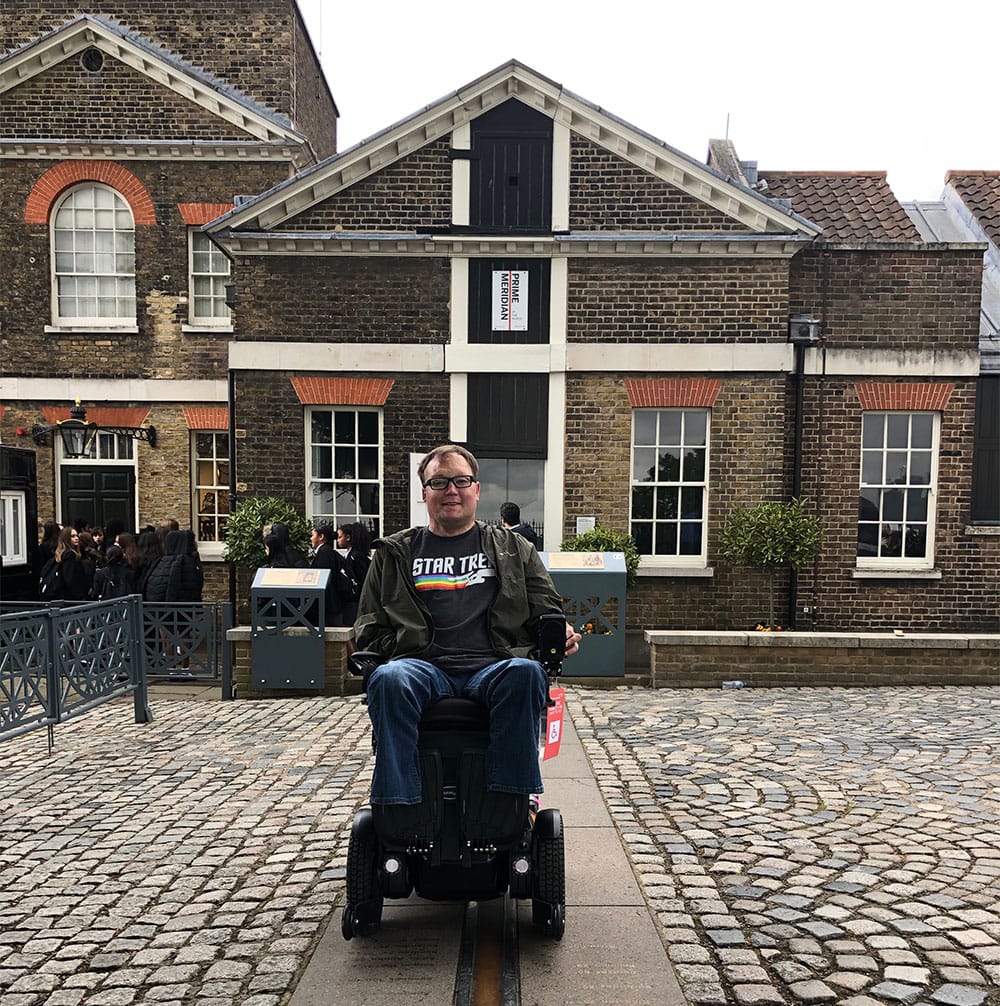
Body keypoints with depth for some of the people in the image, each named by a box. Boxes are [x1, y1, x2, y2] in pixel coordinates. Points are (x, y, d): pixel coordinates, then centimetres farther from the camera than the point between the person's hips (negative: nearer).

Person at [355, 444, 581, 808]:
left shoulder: (514, 548, 25)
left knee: (526, 672, -35)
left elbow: (547, 611, 21)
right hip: (423, 666, 0)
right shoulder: (395, 553, 24)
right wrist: (390, 652, -1)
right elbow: (369, 627, 22)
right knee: (388, 679, -35)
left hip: (493, 666, 0)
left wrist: (561, 634, -4)